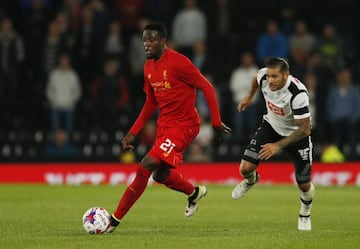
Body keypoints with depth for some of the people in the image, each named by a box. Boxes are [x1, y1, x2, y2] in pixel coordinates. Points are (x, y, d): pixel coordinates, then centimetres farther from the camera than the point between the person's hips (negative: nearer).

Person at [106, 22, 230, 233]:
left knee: (146, 167, -18)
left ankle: (115, 220, -14)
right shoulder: (149, 67, 7)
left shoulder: (178, 62, -18)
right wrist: (133, 133, 15)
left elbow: (207, 88, -14)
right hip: (165, 124, 9)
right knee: (160, 174, 17)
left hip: (184, 124, -9)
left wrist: (216, 122, -13)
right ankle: (195, 192, 47)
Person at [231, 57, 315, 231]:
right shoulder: (263, 76, -22)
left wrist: (277, 146, -34)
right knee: (245, 168, -11)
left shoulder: (298, 94, -38)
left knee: (304, 185, 0)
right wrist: (249, 97, 21)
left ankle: (305, 215, 34)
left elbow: (304, 130, -32)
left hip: (296, 135, -4)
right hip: (271, 126, 4)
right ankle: (251, 180, 28)